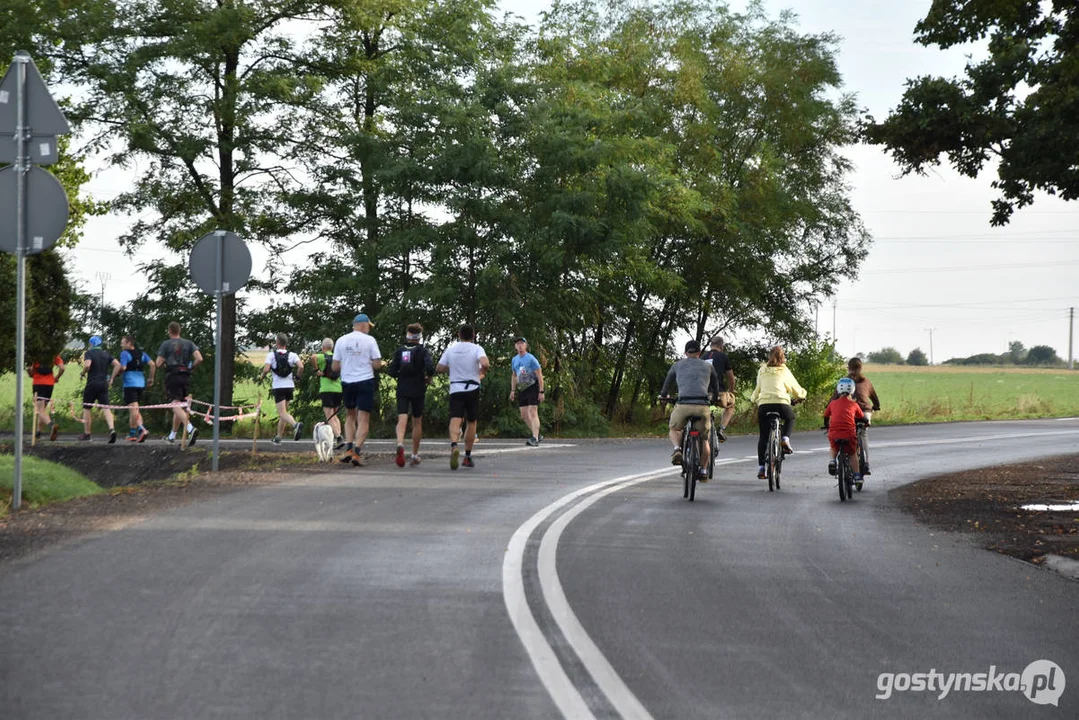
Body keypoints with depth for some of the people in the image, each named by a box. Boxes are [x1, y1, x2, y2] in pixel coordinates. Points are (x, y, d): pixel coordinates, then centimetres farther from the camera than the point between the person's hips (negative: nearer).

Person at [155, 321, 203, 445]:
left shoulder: (166, 344, -1)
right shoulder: (189, 343, 9)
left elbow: (158, 363, -3)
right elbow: (199, 358, -4)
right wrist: (191, 367, 13)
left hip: (172, 376, -5)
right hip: (186, 377, 5)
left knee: (176, 405, -16)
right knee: (180, 406, 16)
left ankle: (190, 428, -39)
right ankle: (172, 435, 26)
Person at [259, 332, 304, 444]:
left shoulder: (272, 354, -3)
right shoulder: (292, 355, 2)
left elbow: (266, 369, -14)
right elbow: (301, 367, -11)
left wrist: (261, 376, 7)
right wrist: (297, 378, 6)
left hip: (278, 387, -4)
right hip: (289, 386, 4)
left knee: (283, 413, -11)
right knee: (282, 412, 17)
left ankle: (296, 424, -40)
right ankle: (278, 437, 22)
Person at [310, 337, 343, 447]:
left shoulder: (323, 357, -2)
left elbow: (313, 357, -23)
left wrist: (316, 370, -13)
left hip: (326, 390, -5)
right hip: (338, 389, 5)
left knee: (329, 418, -7)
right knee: (334, 416, 20)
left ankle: (338, 437, -24)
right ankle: (339, 434, 5)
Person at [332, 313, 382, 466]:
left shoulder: (341, 340, 2)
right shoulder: (369, 340, -6)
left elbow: (335, 367, 3)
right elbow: (377, 365, -8)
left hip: (347, 382, 3)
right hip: (365, 382, -3)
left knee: (350, 416, 18)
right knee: (363, 420, 1)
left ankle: (348, 449, 4)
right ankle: (357, 452, -11)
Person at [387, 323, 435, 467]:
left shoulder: (399, 351, 4)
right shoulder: (423, 351, -2)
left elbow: (392, 372, 0)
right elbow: (430, 367, -17)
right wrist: (428, 377, 3)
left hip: (402, 389, 1)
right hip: (418, 390, -1)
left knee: (402, 420, -9)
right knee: (417, 422, 13)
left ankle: (400, 445, -39)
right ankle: (415, 455, 19)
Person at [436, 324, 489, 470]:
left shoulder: (450, 349, 7)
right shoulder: (476, 349, -3)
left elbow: (438, 368, 10)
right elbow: (485, 363, -21)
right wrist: (483, 372, 1)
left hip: (455, 389, 1)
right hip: (472, 389, -1)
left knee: (455, 421, -12)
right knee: (471, 422, 14)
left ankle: (454, 446, -41)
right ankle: (467, 457, 17)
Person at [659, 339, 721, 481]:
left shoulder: (677, 365, 19)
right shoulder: (708, 366, 20)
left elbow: (667, 382, 32)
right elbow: (716, 385, 33)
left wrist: (663, 395, 53)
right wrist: (714, 398, 54)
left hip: (683, 405, -1)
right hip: (702, 405, 1)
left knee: (674, 429, 25)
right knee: (704, 439, 19)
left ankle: (677, 449, -4)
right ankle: (703, 471, 20)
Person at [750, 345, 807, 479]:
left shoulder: (762, 371, 17)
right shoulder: (784, 371, 12)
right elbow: (796, 389, 19)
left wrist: (754, 399, 43)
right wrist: (800, 396, 40)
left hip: (763, 404, 2)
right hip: (781, 403, -1)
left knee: (763, 436, 11)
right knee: (790, 418, 33)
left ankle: (761, 467, 5)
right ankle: (785, 439, 7)